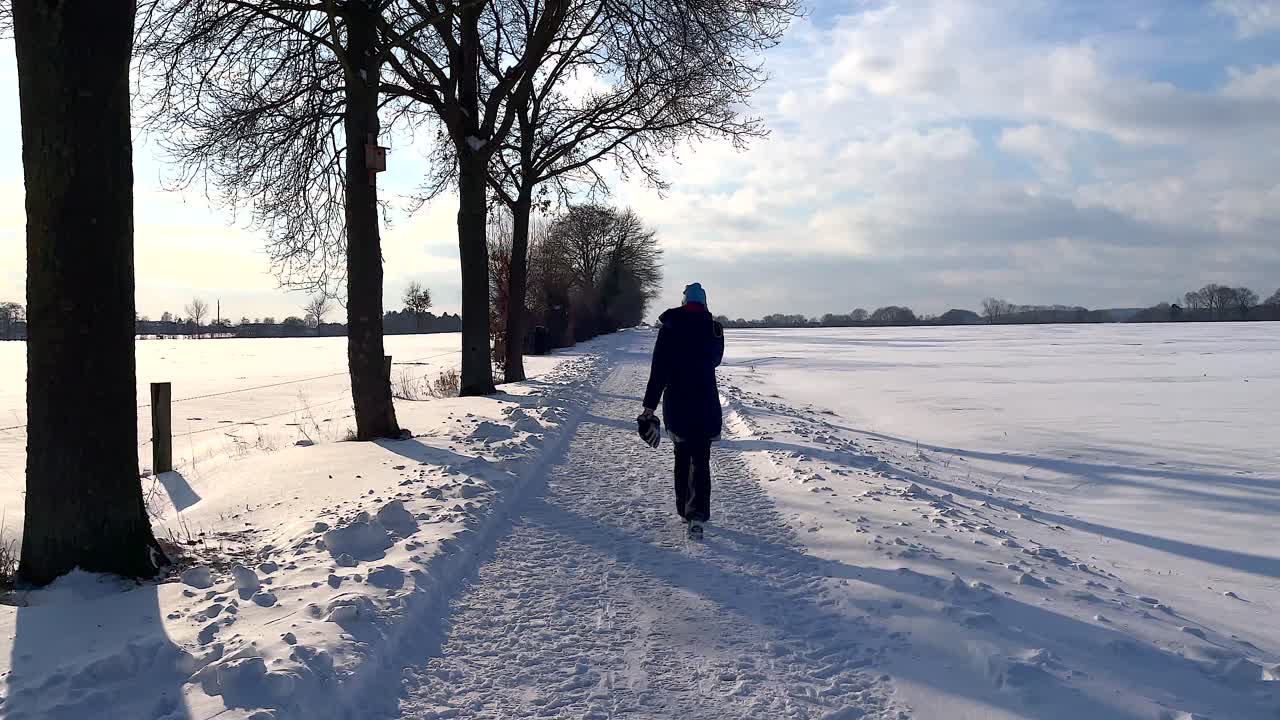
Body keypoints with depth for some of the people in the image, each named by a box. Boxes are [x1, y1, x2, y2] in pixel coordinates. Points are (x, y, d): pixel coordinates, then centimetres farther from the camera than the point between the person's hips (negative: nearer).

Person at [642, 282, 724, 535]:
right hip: (706, 404, 0)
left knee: (682, 455, 17)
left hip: (676, 403, 1)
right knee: (701, 459, 0)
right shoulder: (714, 328, -2)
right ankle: (697, 513, -14)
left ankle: (684, 509, 23)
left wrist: (650, 404, -5)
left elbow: (658, 370, -8)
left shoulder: (669, 327, -5)